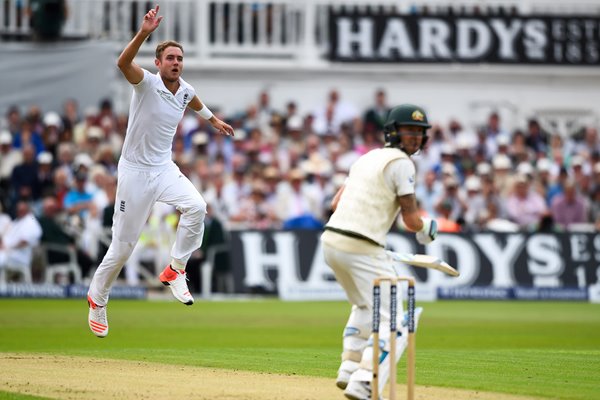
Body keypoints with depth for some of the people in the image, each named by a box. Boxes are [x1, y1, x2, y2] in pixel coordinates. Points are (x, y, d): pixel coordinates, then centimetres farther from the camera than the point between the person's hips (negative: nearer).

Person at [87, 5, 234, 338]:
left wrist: (212, 119, 42)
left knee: (196, 207, -24)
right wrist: (144, 32, -52)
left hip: (164, 168, 5)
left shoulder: (185, 90, 2)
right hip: (135, 171, -5)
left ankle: (175, 271, -9)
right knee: (122, 245, 0)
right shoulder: (147, 83, -17)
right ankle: (97, 298, 22)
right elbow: (123, 63, -39)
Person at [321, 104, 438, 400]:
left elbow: (336, 203, 23)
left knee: (365, 306, 32)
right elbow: (411, 218, -8)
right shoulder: (401, 163, -6)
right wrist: (425, 230, 14)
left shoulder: (368, 157, 20)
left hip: (331, 241, 9)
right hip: (362, 249, -9)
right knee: (392, 325, -7)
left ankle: (349, 369, 21)